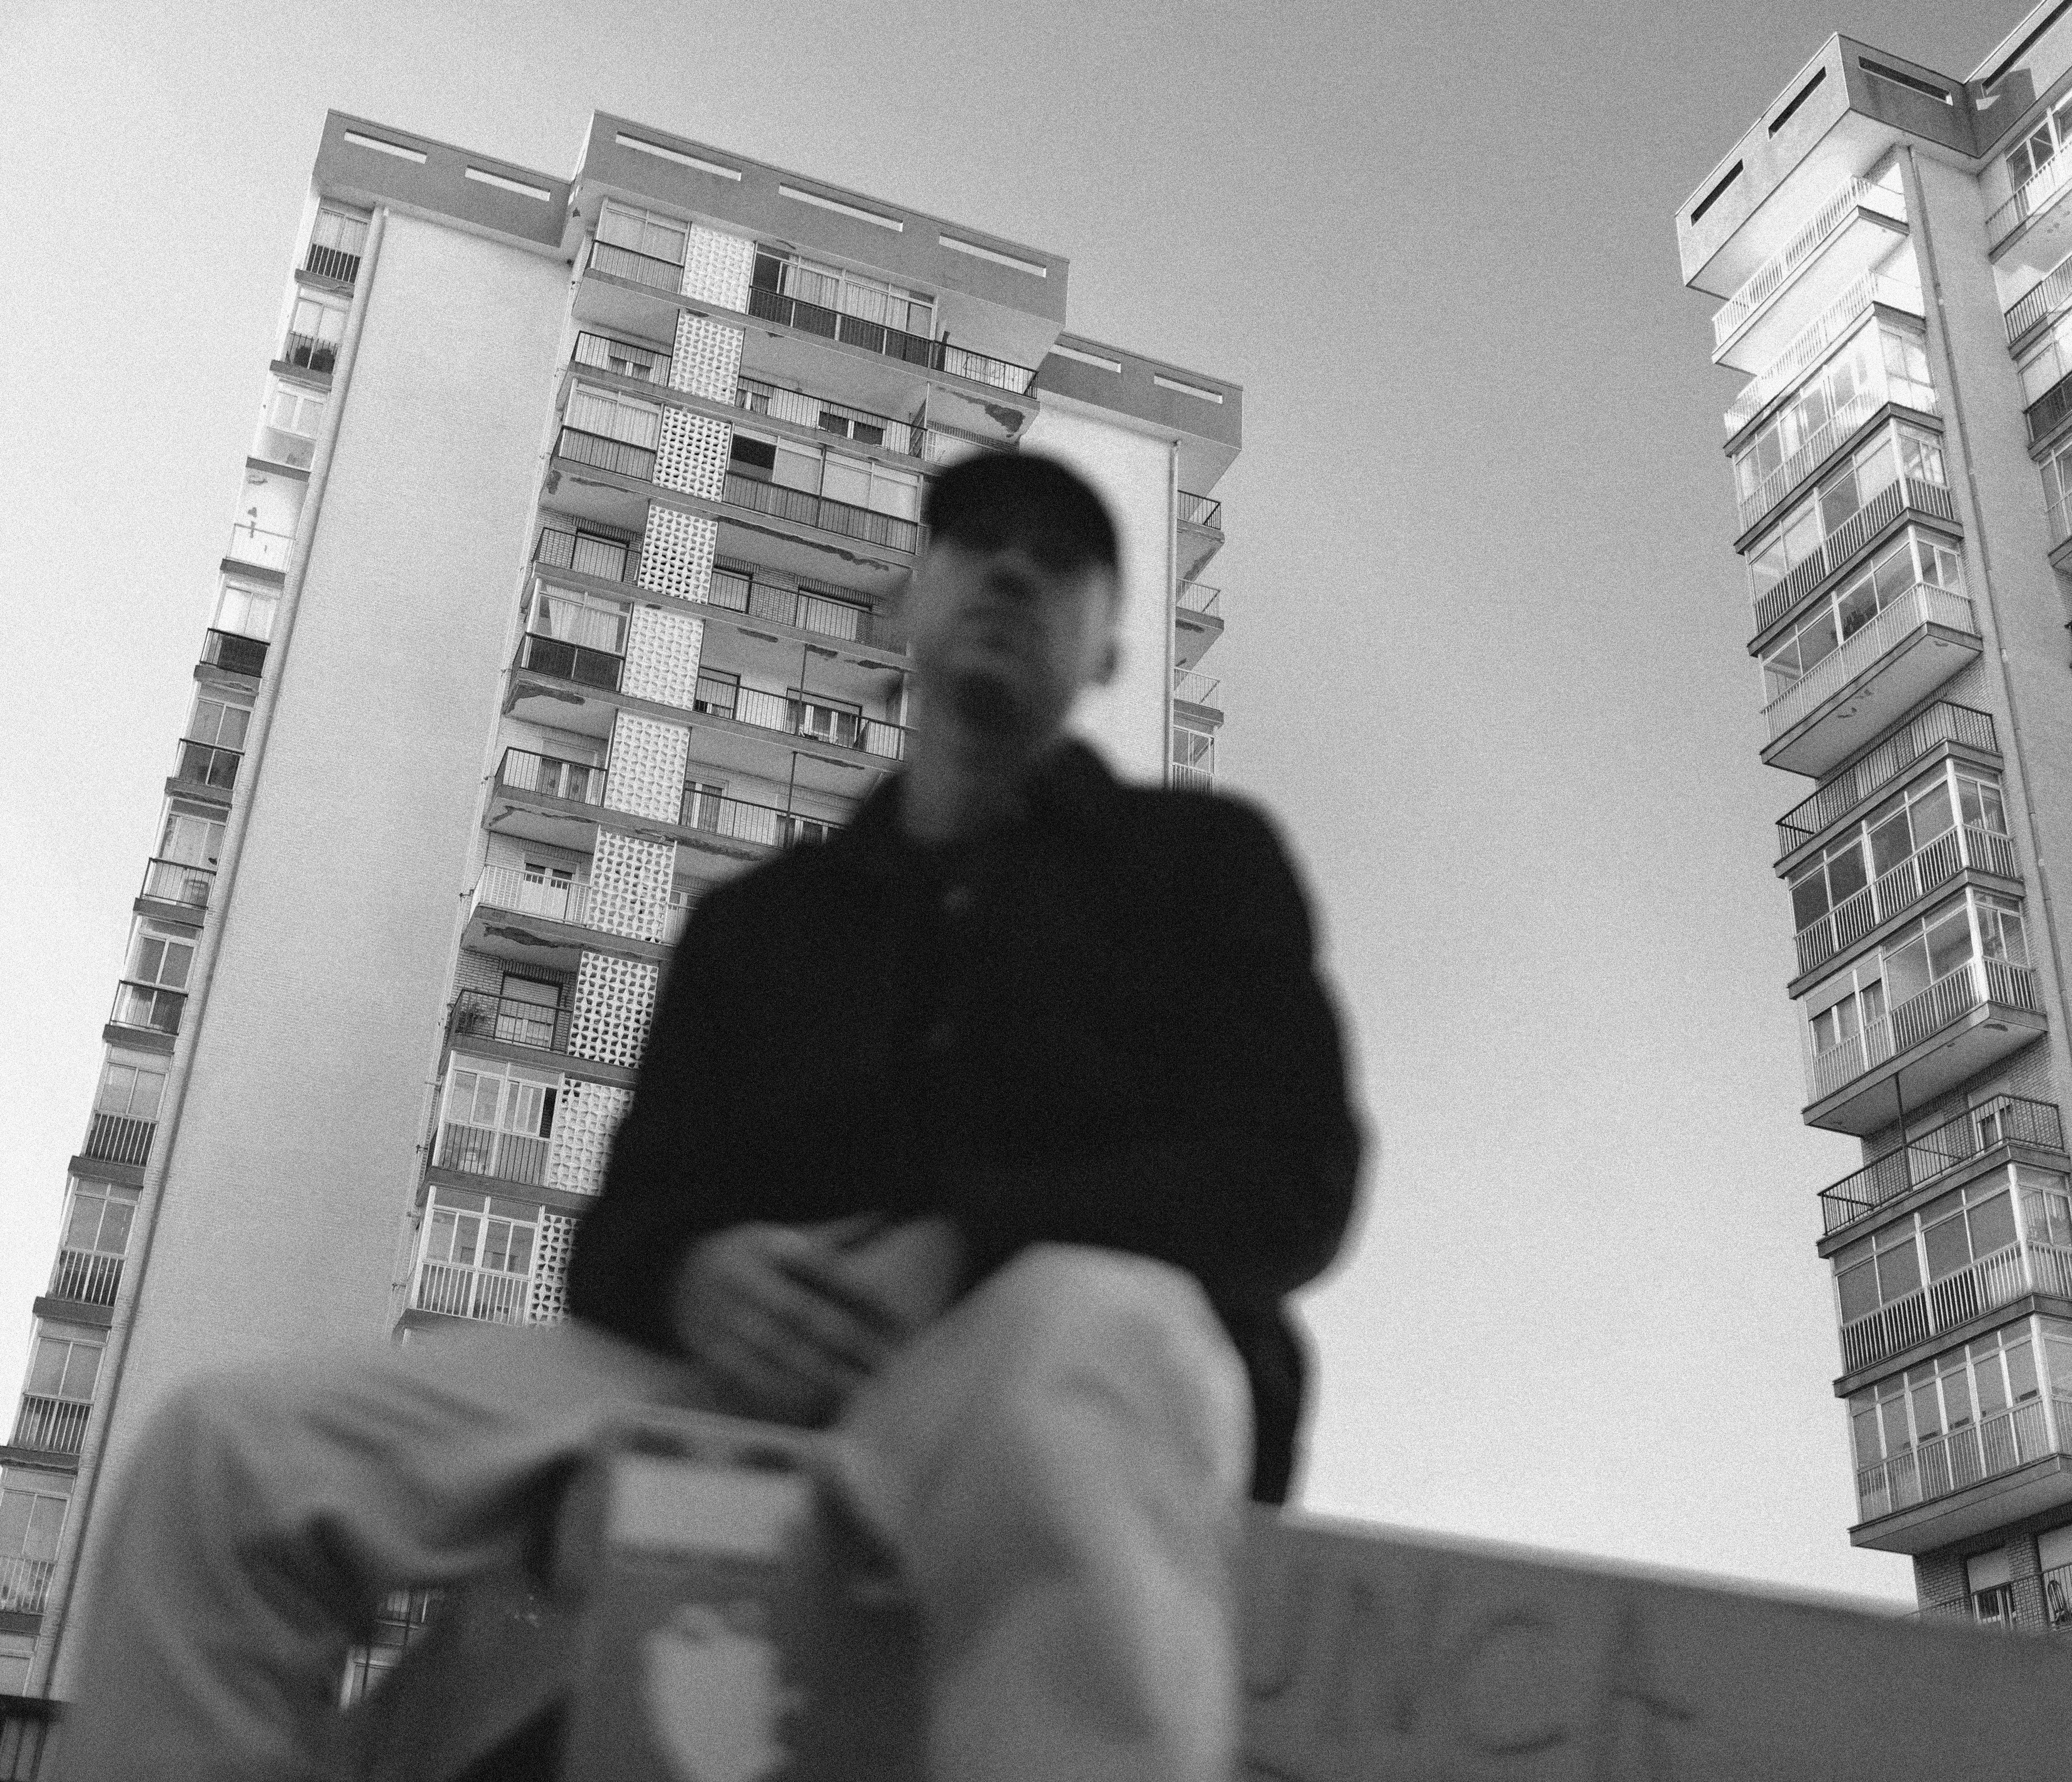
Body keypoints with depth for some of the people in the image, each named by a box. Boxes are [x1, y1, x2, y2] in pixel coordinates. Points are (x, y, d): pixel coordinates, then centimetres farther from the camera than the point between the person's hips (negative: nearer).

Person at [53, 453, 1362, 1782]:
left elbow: (1291, 1182, 2)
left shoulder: (1202, 858, 17)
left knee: (1082, 1323, -43)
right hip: (754, 1360, 4)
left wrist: (964, 1250, -15)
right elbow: (635, 1212, 18)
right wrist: (696, 1273, -9)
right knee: (229, 1457, -16)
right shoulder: (755, 918, 27)